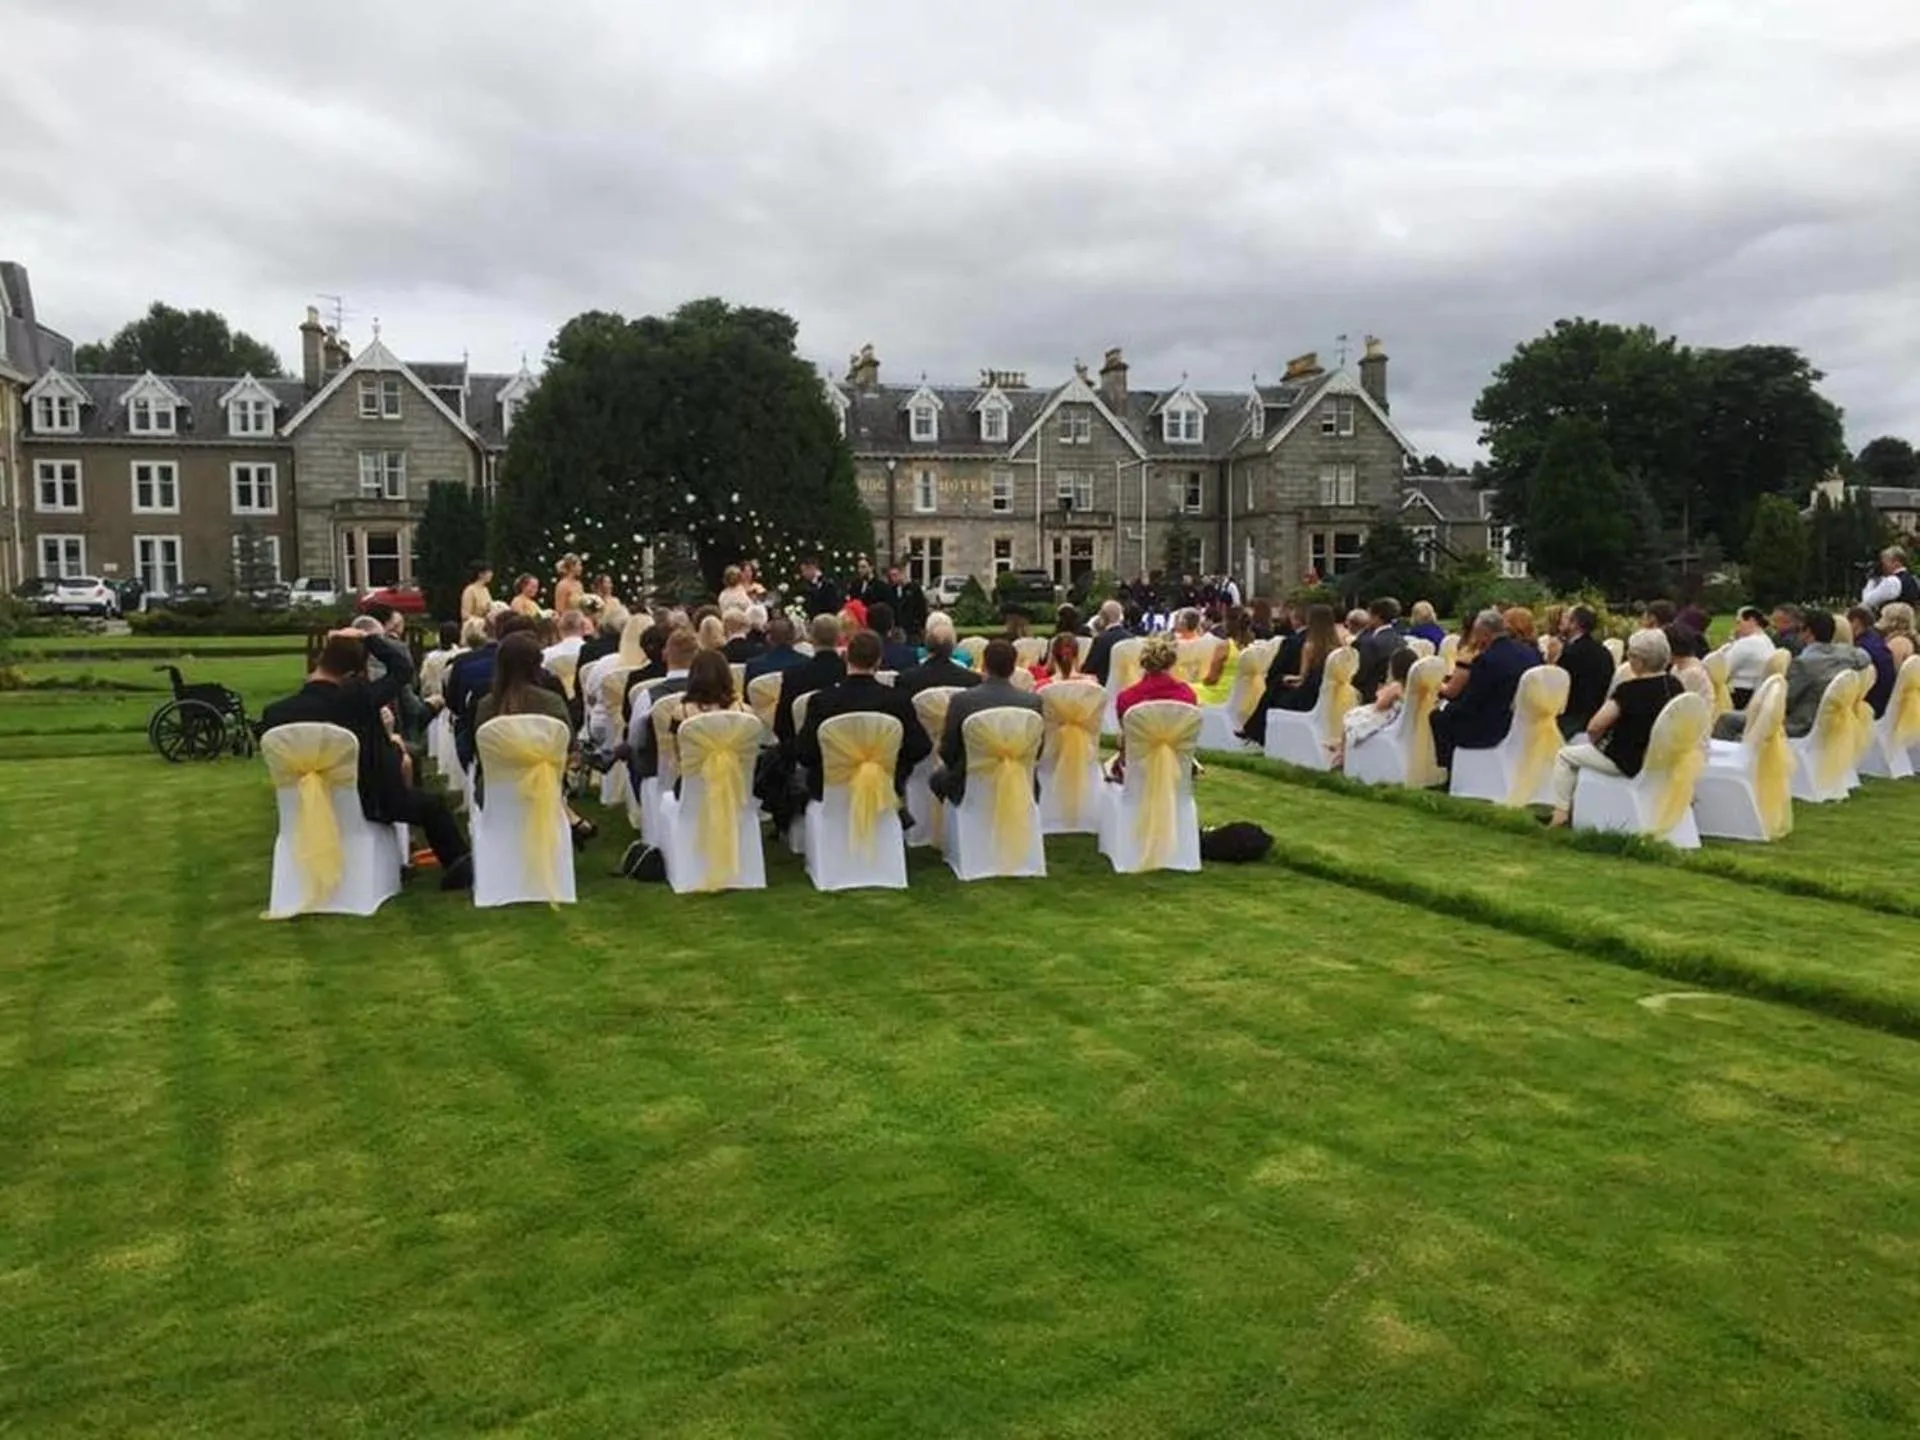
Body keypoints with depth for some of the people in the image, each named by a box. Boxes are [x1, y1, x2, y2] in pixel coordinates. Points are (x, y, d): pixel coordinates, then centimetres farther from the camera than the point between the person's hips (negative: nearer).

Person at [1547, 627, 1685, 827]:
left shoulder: (1629, 690, -24)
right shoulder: (1675, 685, -2)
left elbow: (1594, 727, -24)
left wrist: (1595, 743, -2)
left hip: (1628, 762, -8)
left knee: (1564, 756, 11)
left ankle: (1561, 814, 7)